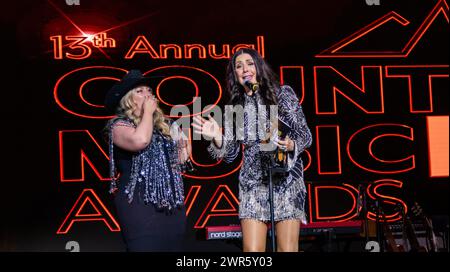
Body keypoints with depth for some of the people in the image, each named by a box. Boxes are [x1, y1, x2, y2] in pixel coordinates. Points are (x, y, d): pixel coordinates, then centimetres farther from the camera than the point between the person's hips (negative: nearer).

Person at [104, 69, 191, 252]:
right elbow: (140, 140, -24)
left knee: (174, 247, 8)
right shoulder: (119, 124, -2)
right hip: (140, 203, -6)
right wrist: (148, 112, -8)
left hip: (172, 200, 7)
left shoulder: (162, 124, 16)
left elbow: (181, 157, 25)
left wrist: (182, 140, 4)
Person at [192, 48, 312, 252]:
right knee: (251, 250, -5)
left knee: (287, 249, -7)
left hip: (286, 179, -2)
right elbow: (230, 155, 9)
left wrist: (291, 145, -21)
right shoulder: (234, 108, 9)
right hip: (252, 184, 3)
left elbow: (305, 135, 1)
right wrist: (217, 138, -11)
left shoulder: (282, 93, 2)